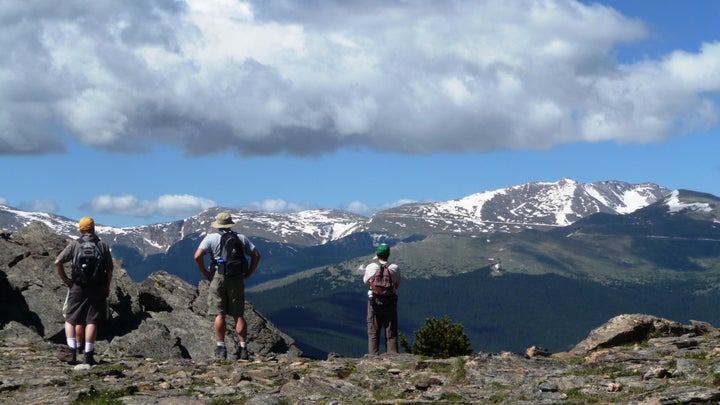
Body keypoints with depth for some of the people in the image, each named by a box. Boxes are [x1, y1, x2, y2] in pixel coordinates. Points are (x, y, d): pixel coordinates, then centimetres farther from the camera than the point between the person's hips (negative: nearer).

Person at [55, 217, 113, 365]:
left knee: (71, 320, 9)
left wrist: (65, 279, 4)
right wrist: (107, 287, 14)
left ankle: (71, 351, -5)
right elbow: (110, 270, 1)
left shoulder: (75, 244, 0)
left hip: (78, 288, 0)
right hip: (98, 289, 0)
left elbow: (58, 262, -8)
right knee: (92, 322, 1)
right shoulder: (103, 246, 1)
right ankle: (88, 355, -4)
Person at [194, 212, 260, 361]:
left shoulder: (211, 238, 1)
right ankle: (243, 349, 3)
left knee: (219, 314, -1)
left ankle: (220, 349, -5)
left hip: (218, 277, -2)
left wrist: (205, 273, 0)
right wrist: (248, 274, 10)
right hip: (237, 279, 2)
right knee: (239, 315, 6)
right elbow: (256, 255, 9)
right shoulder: (241, 238, 11)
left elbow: (198, 256, -11)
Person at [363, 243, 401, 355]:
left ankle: (374, 357, 0)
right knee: (391, 333, 6)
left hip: (374, 301, 0)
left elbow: (366, 282, 9)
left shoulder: (370, 267, -7)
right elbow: (397, 285, 5)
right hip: (391, 302, 1)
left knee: (373, 333, 6)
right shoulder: (395, 268, -6)